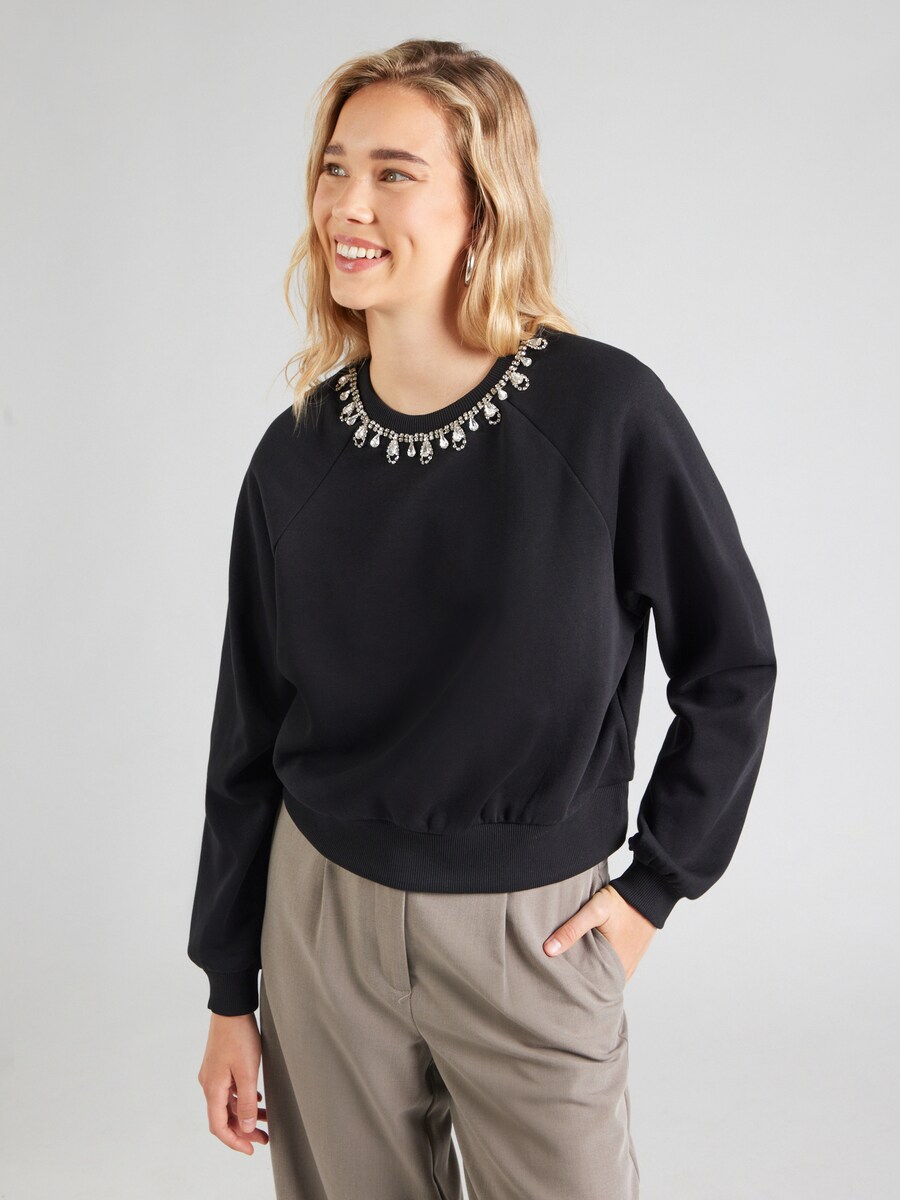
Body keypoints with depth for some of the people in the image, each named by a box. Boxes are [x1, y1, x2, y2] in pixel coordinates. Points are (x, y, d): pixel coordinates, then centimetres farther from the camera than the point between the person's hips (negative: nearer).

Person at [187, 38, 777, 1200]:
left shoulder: (607, 410, -14)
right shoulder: (296, 455, -5)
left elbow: (732, 663, -2)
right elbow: (248, 738, 3)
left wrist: (657, 881, -4)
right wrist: (229, 995, 6)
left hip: (533, 934, -2)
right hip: (321, 921, 3)